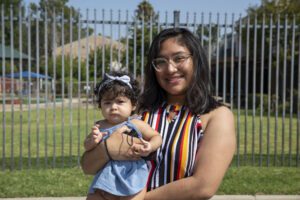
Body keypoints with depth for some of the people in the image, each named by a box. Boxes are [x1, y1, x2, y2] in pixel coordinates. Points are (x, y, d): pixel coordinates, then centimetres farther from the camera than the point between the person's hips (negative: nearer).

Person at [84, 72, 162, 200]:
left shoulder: (136, 124, -6)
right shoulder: (99, 127, 4)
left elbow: (156, 136, 0)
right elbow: (87, 147, 11)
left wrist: (150, 147, -22)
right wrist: (93, 141, -13)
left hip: (132, 176, -3)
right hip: (106, 177, 4)